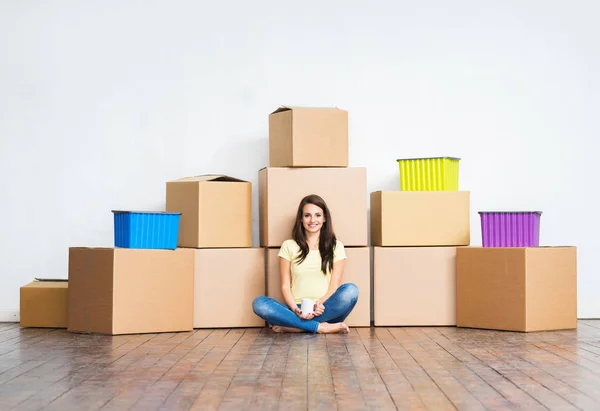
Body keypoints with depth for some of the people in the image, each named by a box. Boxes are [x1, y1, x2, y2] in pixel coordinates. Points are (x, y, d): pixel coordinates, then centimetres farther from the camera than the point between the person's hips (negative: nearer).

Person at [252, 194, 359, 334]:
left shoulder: (336, 246, 10)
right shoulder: (289, 246, 10)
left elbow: (334, 285, 2)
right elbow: (285, 286, 4)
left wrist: (320, 305, -18)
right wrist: (296, 310, -16)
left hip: (325, 310, 0)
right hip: (297, 310, 0)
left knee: (351, 290, -30)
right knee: (259, 303, -27)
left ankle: (293, 326, -24)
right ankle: (319, 327, -29)